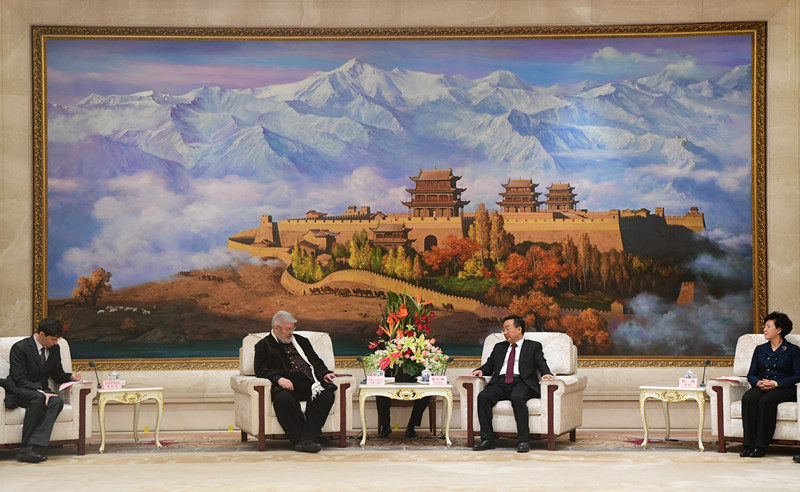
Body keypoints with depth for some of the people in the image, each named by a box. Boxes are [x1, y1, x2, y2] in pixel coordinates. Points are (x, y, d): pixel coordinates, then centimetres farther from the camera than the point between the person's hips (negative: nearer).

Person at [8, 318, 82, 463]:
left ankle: (33, 446, -41)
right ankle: (27, 444, -35)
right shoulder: (20, 348, -11)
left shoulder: (54, 349, 8)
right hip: (19, 393, -5)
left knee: (57, 401, -29)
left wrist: (71, 376, -4)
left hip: (42, 392, 5)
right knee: (38, 398, -38)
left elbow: (57, 374, 18)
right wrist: (41, 392, -28)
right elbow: (20, 380, -16)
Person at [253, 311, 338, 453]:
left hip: (310, 384, 4)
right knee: (283, 398, -39)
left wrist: (324, 373, 8)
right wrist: (278, 378, -17)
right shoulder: (264, 345, 15)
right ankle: (298, 440, -35)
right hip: (287, 385, -4)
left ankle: (309, 437, -36)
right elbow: (260, 369, 2)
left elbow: (317, 361, 31)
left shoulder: (302, 341, 31)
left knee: (327, 394, -29)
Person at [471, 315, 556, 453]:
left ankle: (523, 441, -35)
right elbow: (489, 365, 27)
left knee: (517, 398, -38)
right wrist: (480, 370, 4)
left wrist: (546, 373, -18)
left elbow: (541, 364, 4)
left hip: (521, 383, -4)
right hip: (500, 383, 4)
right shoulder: (499, 347, 30)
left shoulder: (533, 347, 17)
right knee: (483, 396, -26)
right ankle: (487, 439, -24)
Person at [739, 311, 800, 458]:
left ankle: (761, 446, -34)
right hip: (761, 387, 4)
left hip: (784, 389, -4)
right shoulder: (760, 349, 22)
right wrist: (758, 382, -7)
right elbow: (751, 374, 17)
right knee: (748, 399, -32)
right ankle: (749, 445, -35)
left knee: (766, 401, -37)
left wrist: (776, 383, -14)